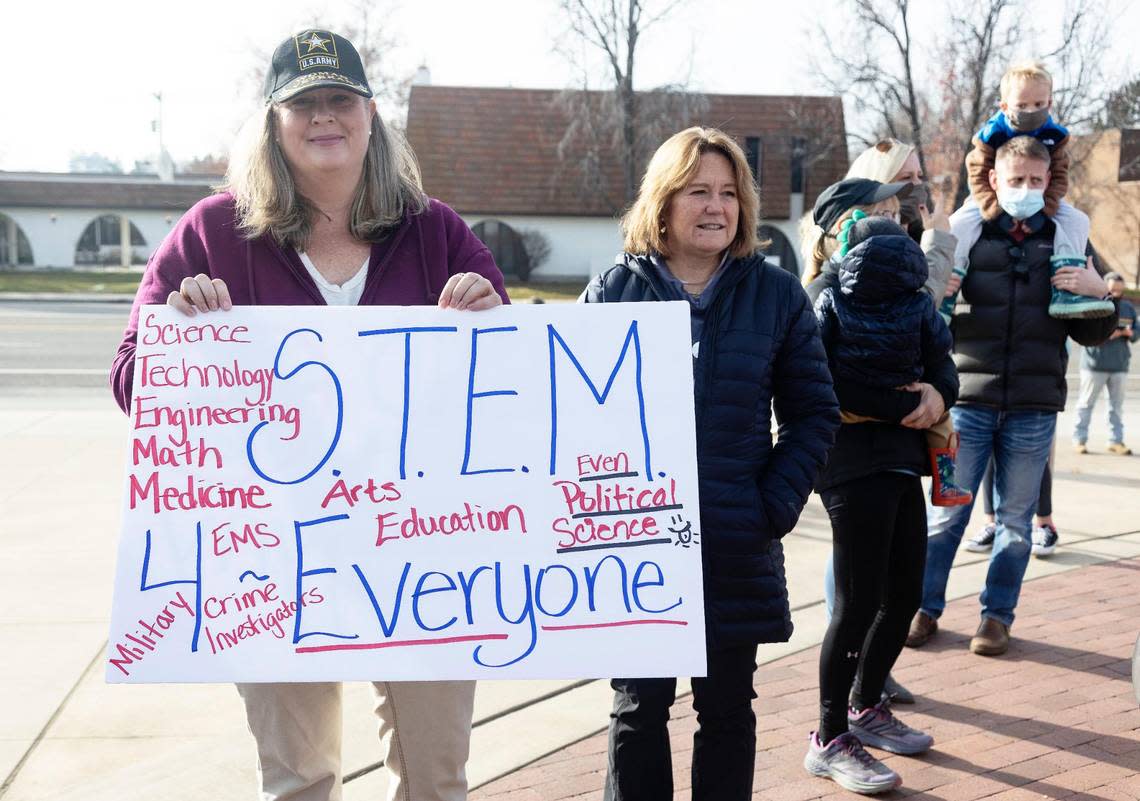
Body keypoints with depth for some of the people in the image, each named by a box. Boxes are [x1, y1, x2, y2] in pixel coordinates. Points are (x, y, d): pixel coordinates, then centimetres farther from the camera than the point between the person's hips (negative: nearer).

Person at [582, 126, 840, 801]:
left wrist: (777, 506, -6)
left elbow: (815, 414, 5)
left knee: (727, 707, 13)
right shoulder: (614, 291, 1)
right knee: (639, 704, 9)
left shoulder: (777, 295, 3)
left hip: (738, 550, 1)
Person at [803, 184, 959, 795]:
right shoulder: (828, 294, -5)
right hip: (854, 463, -7)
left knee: (903, 596, 14)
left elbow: (940, 359, 8)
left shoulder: (906, 292, 14)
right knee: (858, 603, -3)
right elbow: (828, 385, -15)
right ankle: (829, 740, 11)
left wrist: (938, 392, -13)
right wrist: (903, 405, -15)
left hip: (901, 460, 7)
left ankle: (866, 708, 34)